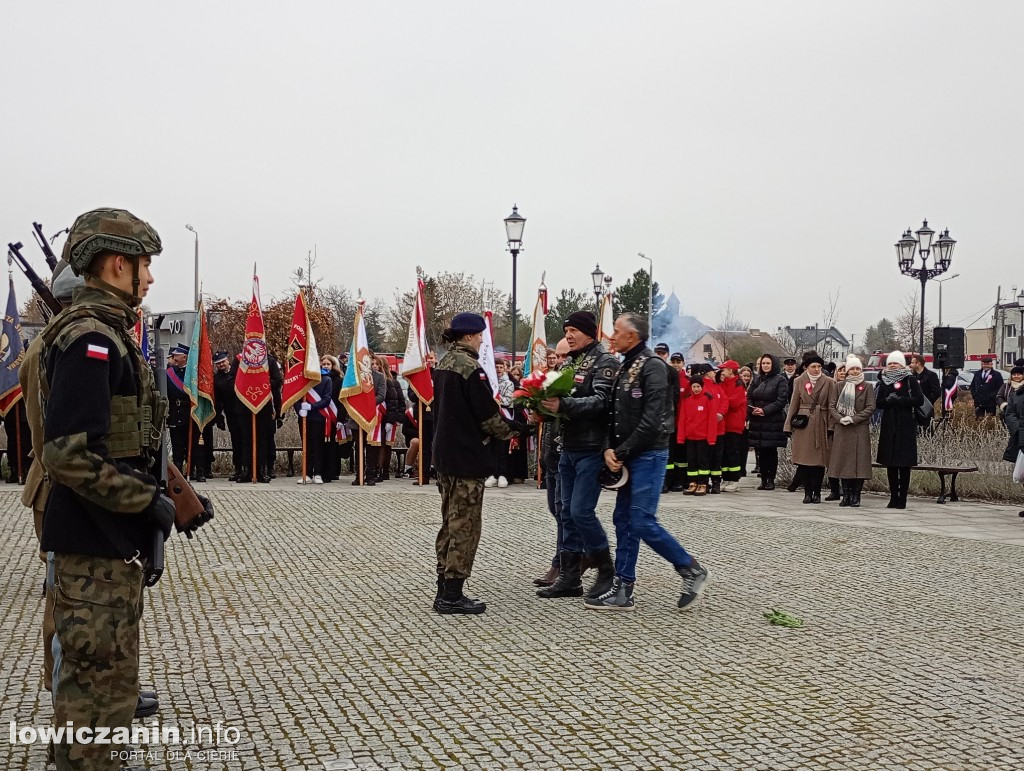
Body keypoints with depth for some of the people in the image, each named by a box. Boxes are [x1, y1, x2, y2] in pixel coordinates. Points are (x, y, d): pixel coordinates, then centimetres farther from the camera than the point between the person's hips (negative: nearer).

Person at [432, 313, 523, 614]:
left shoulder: (443, 364, 11)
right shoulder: (470, 367, -17)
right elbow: (487, 414, -17)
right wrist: (510, 431, 1)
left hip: (444, 453, 9)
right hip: (467, 457, -9)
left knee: (450, 522, 16)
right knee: (465, 526, -2)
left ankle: (444, 589, 22)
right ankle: (452, 595, 2)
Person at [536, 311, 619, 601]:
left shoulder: (604, 361, -8)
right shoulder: (573, 362, 16)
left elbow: (601, 401, -21)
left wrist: (563, 405, -30)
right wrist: (548, 403, -1)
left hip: (592, 449, -8)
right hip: (569, 448, 8)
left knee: (581, 511, -9)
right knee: (568, 513, 9)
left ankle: (606, 570, 10)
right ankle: (570, 578, 17)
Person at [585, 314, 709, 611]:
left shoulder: (652, 367, -13)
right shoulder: (624, 369, 15)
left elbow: (651, 421, -20)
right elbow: (616, 416, 14)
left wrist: (621, 452, -14)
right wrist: (610, 449, -2)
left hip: (649, 455, -9)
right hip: (627, 457, 9)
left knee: (643, 522, -8)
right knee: (624, 520, 8)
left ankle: (691, 570, 10)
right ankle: (622, 590, 14)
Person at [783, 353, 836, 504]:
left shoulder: (829, 382, 4)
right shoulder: (799, 381, 6)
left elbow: (832, 406, 3)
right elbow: (794, 404, 8)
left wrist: (831, 426, -5)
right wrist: (788, 426, 5)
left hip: (821, 424, 0)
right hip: (803, 424, 0)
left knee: (820, 460, 1)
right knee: (805, 460, -1)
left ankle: (817, 492, 11)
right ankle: (807, 492, 7)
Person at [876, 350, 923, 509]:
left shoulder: (910, 380, 1)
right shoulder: (883, 381, 12)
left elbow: (919, 399, -8)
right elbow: (878, 402, 6)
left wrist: (899, 400, -13)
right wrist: (890, 401, -12)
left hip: (905, 426, -4)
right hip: (888, 426, 4)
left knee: (904, 463, -3)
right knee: (890, 463, 4)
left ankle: (902, 498, 1)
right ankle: (893, 497, 11)